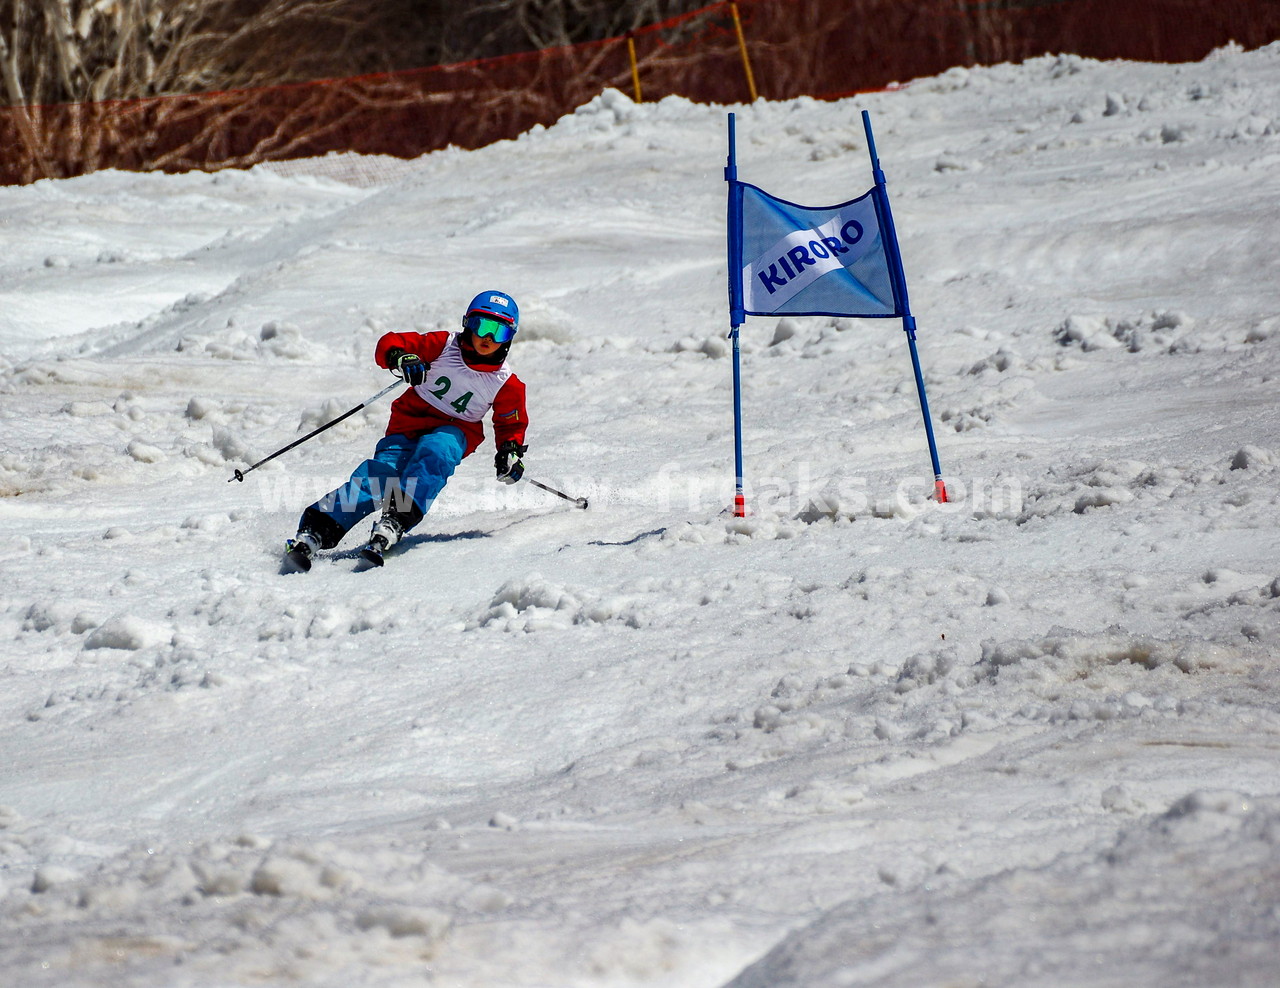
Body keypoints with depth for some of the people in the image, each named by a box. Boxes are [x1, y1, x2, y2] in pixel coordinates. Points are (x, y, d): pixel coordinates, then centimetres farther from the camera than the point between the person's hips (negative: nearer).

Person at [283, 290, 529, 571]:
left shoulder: (507, 385, -2)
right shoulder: (445, 346, -5)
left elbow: (511, 424, 12)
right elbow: (389, 345, -8)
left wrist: (510, 453, -7)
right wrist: (401, 358, -31)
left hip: (452, 432, 0)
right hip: (409, 422, 0)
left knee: (435, 453, -36)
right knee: (378, 475, -23)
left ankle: (392, 525, -50)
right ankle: (313, 533, -33)